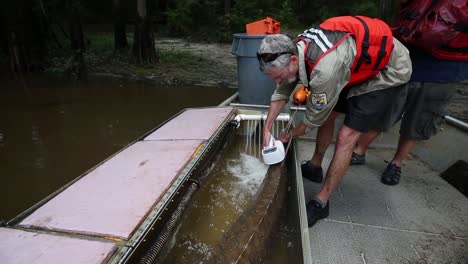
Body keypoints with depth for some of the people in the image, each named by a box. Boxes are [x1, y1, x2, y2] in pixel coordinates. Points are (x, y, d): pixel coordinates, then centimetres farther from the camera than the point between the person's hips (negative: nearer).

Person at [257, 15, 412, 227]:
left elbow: (313, 118, -23)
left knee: (346, 136, -13)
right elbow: (281, 92, -3)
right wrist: (266, 129, -8)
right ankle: (314, 167, 31)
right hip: (360, 67, 8)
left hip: (389, 70, -8)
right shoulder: (293, 51, -16)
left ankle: (320, 203, -1)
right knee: (328, 114, 11)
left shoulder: (325, 68, -40)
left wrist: (288, 136, -5)